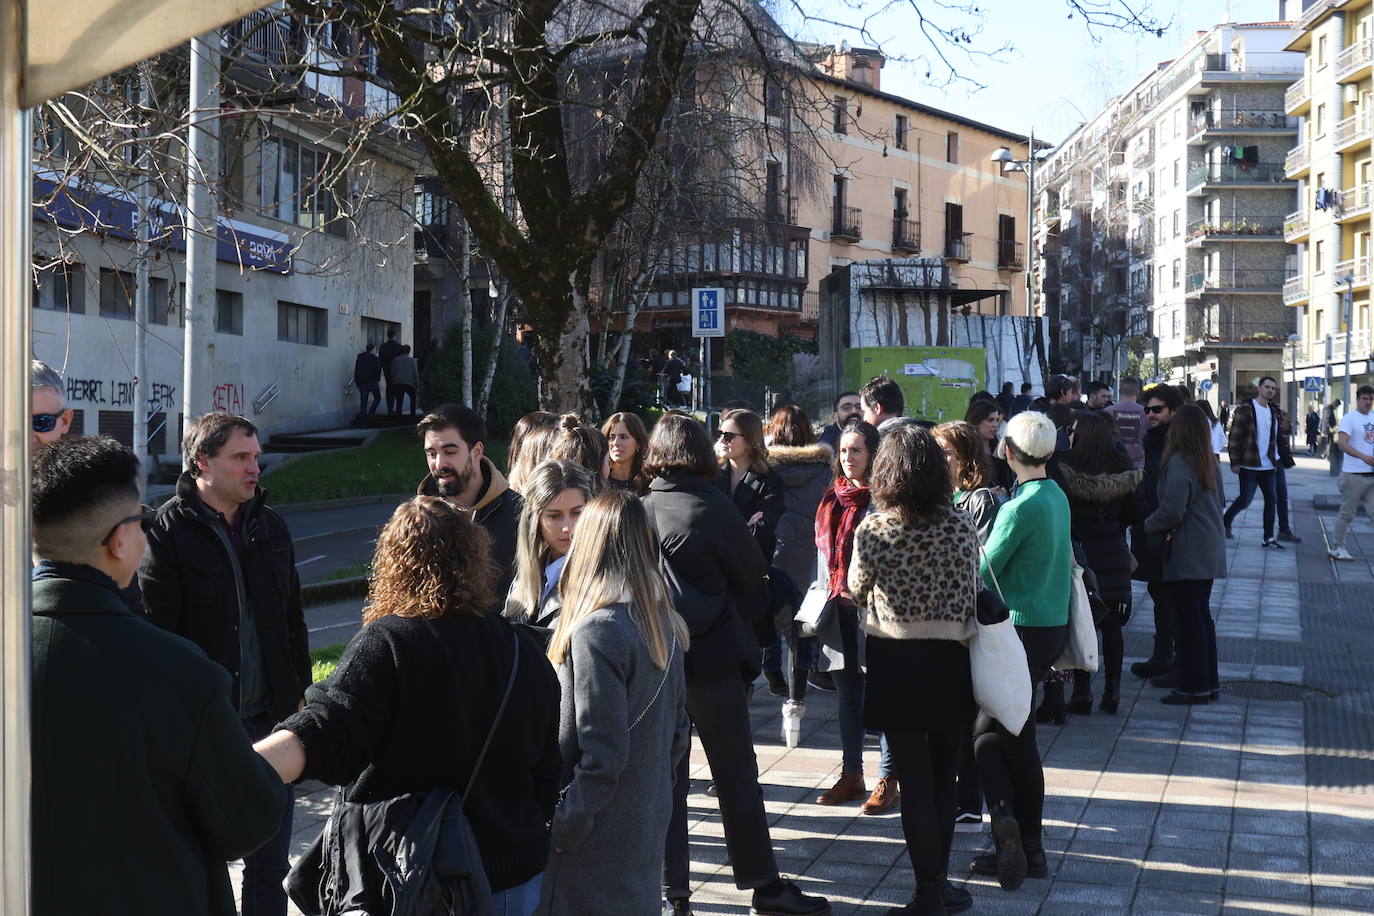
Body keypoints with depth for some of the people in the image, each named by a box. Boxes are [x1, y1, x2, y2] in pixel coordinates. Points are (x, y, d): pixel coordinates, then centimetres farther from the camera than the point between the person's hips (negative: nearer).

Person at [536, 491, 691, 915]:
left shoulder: (596, 631, -21)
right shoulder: (665, 626, 4)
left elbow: (602, 756, -21)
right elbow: (678, 733, 12)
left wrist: (562, 830, -13)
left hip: (597, 847, -8)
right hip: (647, 828, 8)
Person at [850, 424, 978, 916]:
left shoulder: (871, 530, -11)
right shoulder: (960, 526, -7)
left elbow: (857, 591, 4)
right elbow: (971, 598, -3)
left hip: (894, 660, -2)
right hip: (949, 660, 2)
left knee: (915, 779, 4)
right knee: (944, 776, 16)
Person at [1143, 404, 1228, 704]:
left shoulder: (1179, 463, -18)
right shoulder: (1209, 463, 9)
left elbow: (1172, 511, -22)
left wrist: (1150, 525, -3)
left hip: (1187, 554, -9)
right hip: (1209, 551, 9)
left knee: (1190, 618, -2)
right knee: (1202, 615, 16)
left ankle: (1195, 686, 3)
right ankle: (1209, 682, 22)